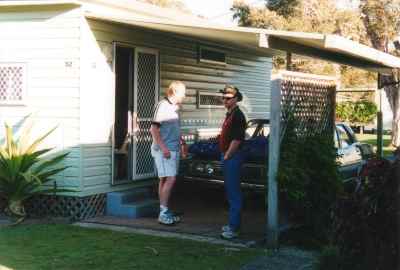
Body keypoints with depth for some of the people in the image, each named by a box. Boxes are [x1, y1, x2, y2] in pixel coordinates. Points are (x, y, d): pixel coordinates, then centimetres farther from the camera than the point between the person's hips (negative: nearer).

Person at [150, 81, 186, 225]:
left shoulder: (174, 107, 15)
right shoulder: (163, 105, -12)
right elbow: (154, 129, -18)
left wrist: (181, 140, 16)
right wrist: (163, 147, -22)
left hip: (173, 149, 9)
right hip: (164, 150, -9)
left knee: (165, 180, 10)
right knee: (170, 179, -14)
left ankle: (165, 213, 14)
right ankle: (163, 213, -10)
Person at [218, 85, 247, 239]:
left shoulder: (237, 116, -15)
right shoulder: (229, 114, 17)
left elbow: (236, 140, -22)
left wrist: (227, 156, -15)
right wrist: (225, 156, 17)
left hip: (233, 157, -10)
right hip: (227, 157, 10)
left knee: (233, 192, -8)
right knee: (230, 191, 15)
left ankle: (234, 228, -6)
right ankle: (233, 223, 23)